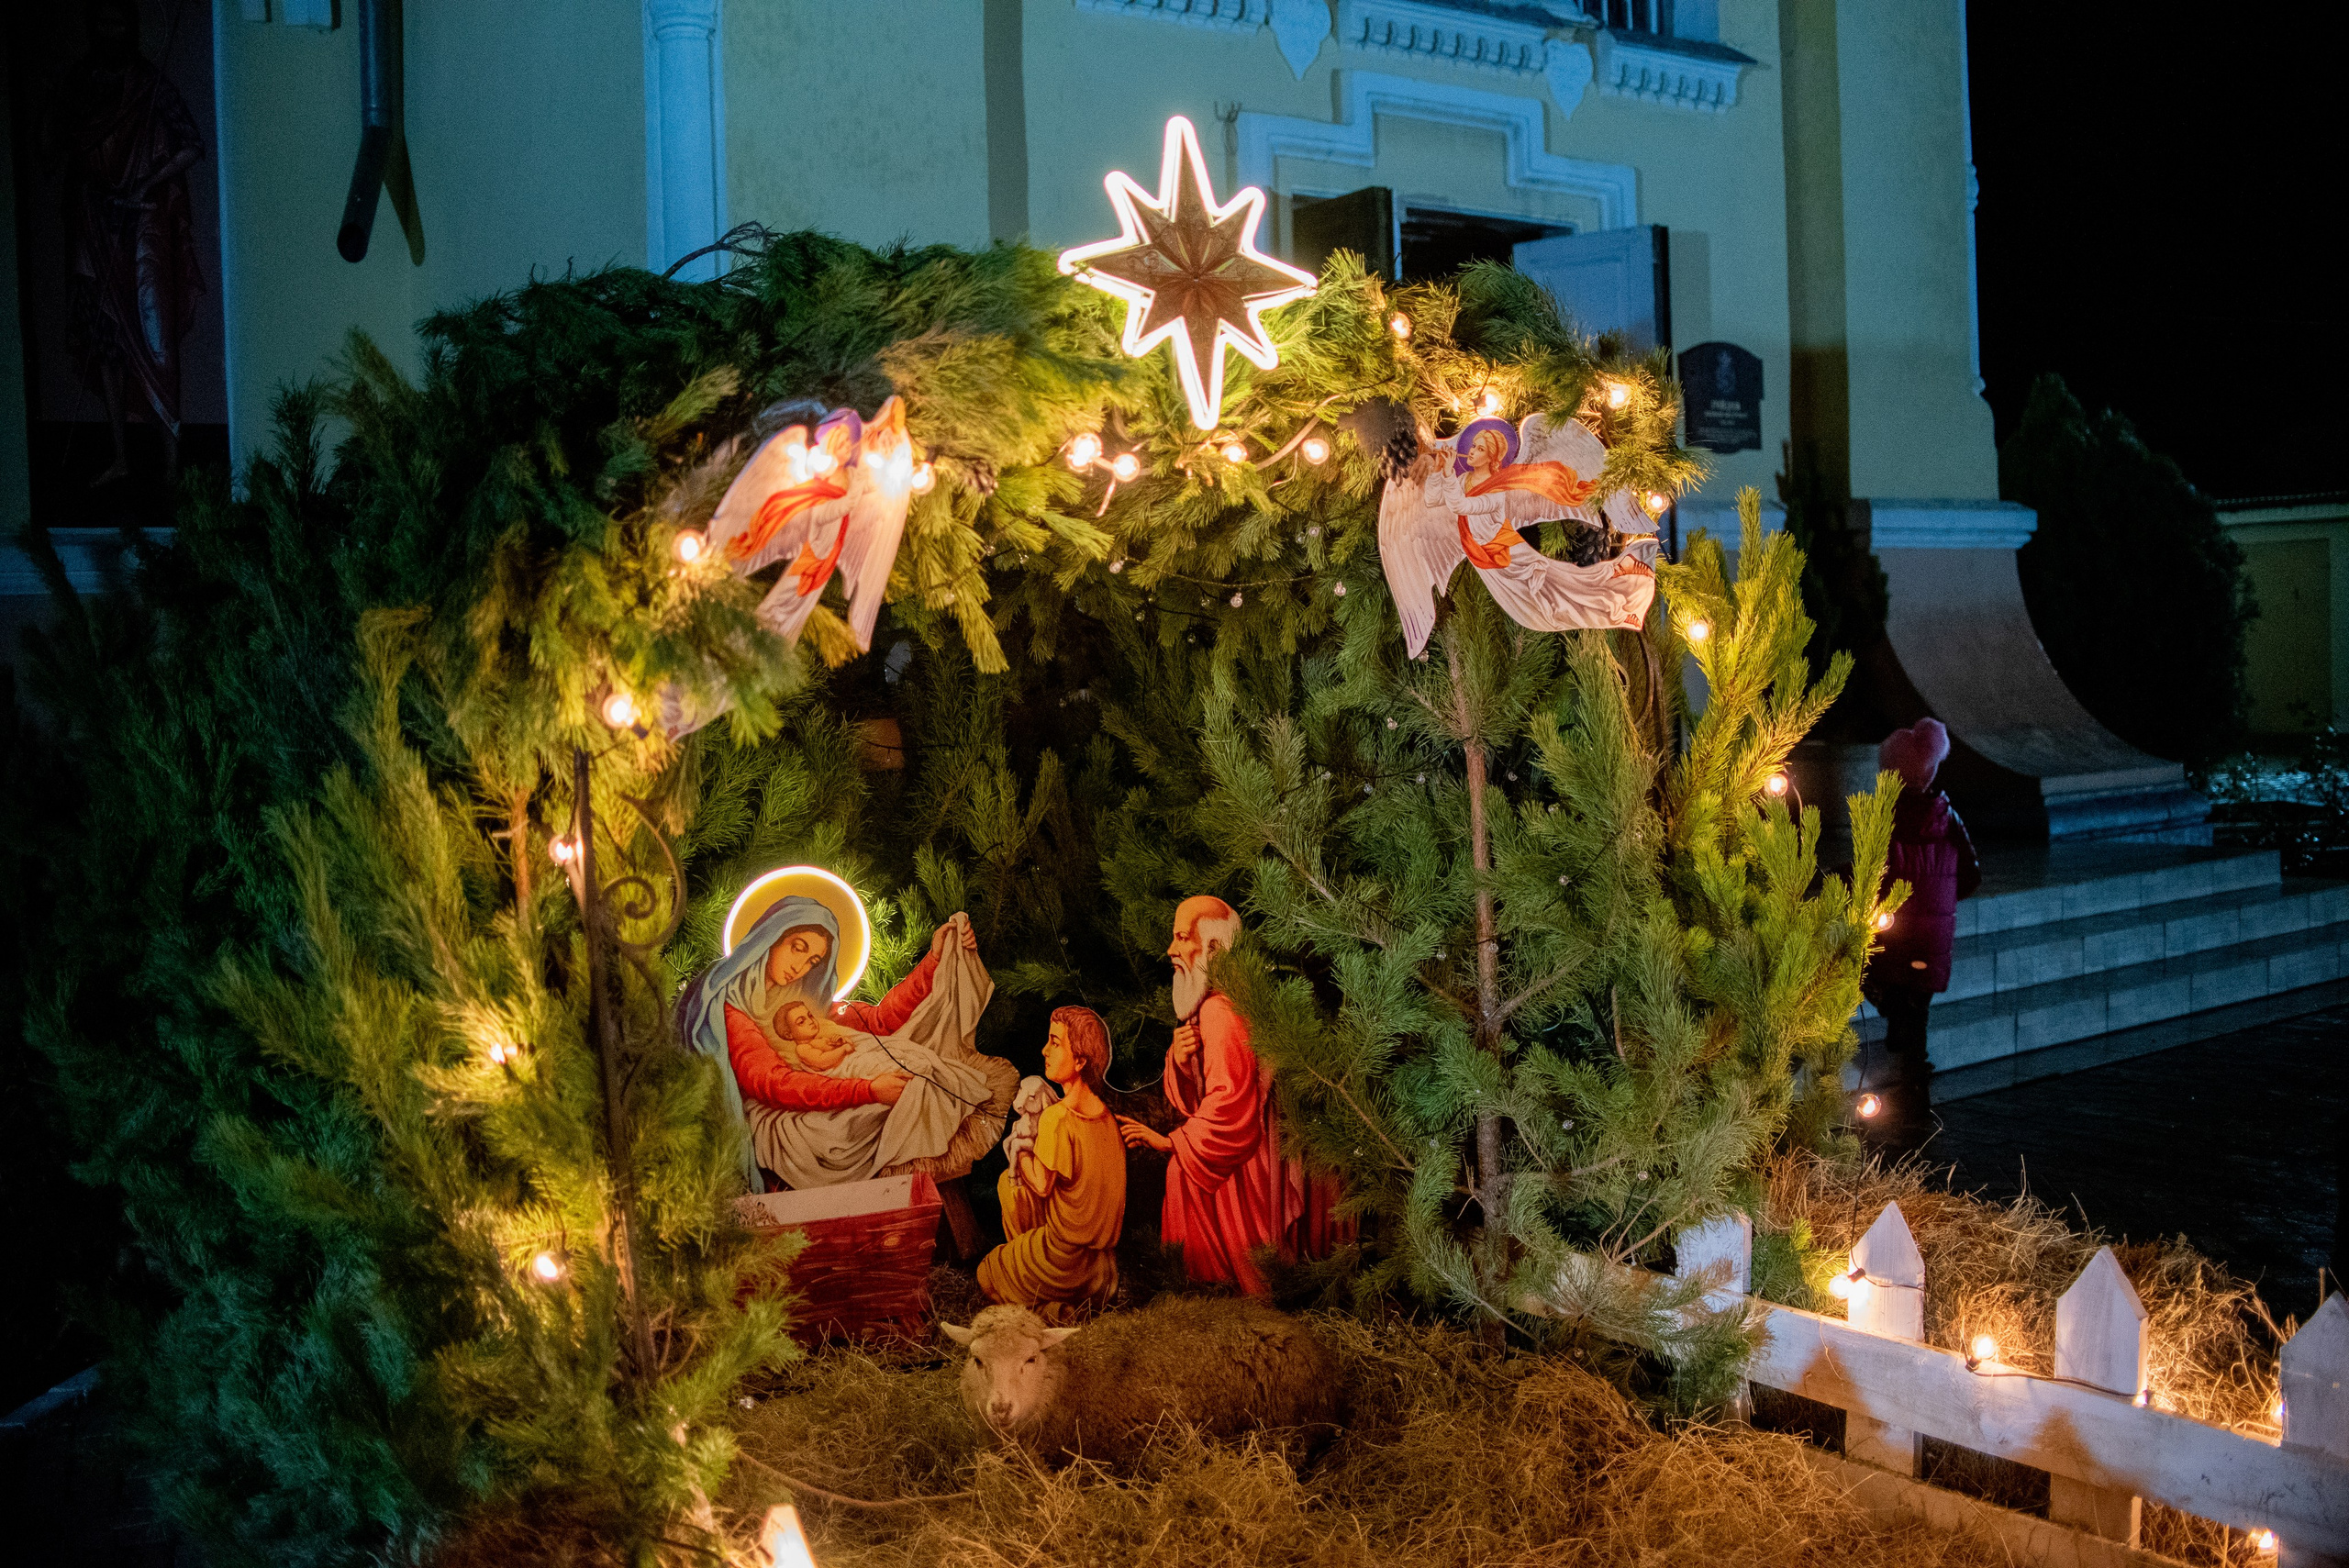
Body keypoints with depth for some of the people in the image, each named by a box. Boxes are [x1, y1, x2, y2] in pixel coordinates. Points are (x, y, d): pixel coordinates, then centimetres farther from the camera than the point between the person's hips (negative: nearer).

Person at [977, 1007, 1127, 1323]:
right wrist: (1033, 1149, 6)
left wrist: (1021, 1152, 0)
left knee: (985, 1275, 18)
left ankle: (1054, 1308, 3)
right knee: (1007, 1181, 20)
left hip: (1066, 1258, -7)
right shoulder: (1105, 1113, 0)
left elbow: (1042, 1185, -16)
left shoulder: (1057, 1117, -24)